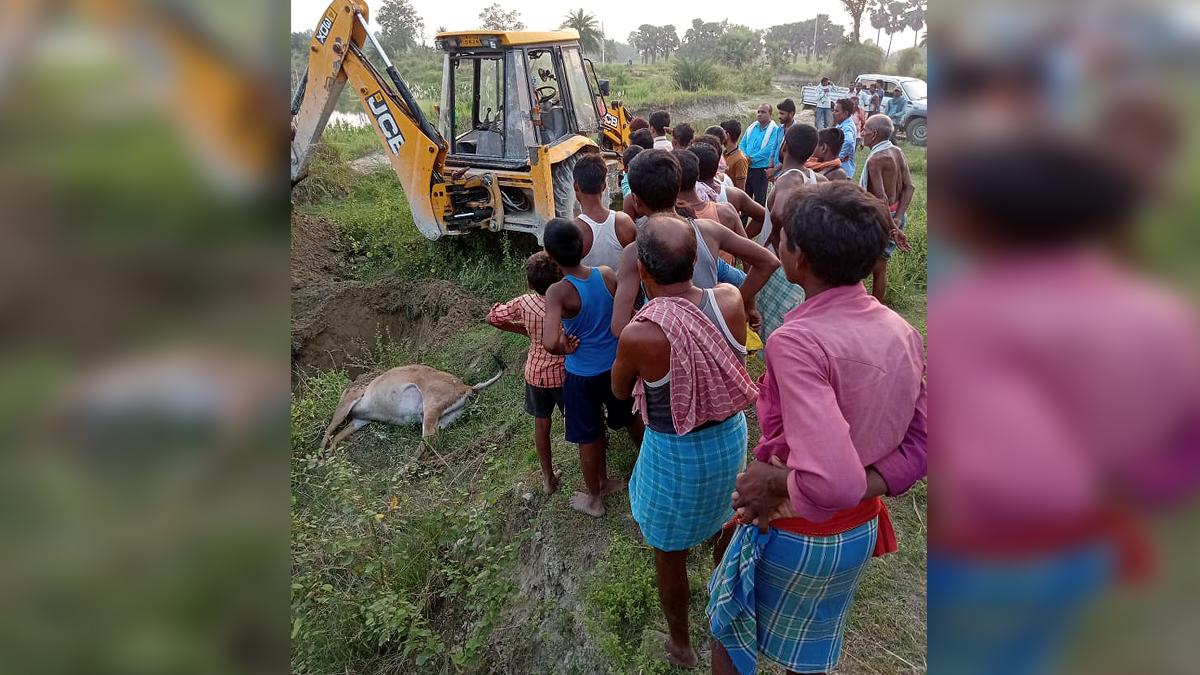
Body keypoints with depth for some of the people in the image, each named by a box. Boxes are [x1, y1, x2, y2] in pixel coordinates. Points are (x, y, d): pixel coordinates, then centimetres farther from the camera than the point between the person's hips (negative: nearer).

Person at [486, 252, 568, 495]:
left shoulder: (524, 303, -14)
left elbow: (493, 317, 1)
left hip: (536, 373, 3)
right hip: (564, 373, -3)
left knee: (541, 424, 19)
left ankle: (548, 478, 35)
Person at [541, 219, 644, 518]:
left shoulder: (558, 291, -27)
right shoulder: (607, 275, -13)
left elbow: (550, 343, -39)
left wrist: (565, 348, -18)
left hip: (582, 376, -4)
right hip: (616, 366, 4)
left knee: (589, 440, 17)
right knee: (632, 419, 29)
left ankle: (594, 499, 37)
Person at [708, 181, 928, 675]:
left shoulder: (797, 341, -33)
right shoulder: (903, 332, -8)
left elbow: (832, 483, -41)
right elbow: (919, 446, -6)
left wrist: (777, 481, -22)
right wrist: (865, 488, -14)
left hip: (793, 537, -6)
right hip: (862, 532, 6)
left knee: (729, 629, 24)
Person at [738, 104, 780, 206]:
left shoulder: (774, 130, -8)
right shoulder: (752, 128, 12)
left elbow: (769, 149, -18)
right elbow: (742, 144, 12)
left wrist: (752, 158, -16)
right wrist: (745, 157, -8)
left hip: (761, 169, -6)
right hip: (746, 167, 6)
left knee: (759, 198, 2)